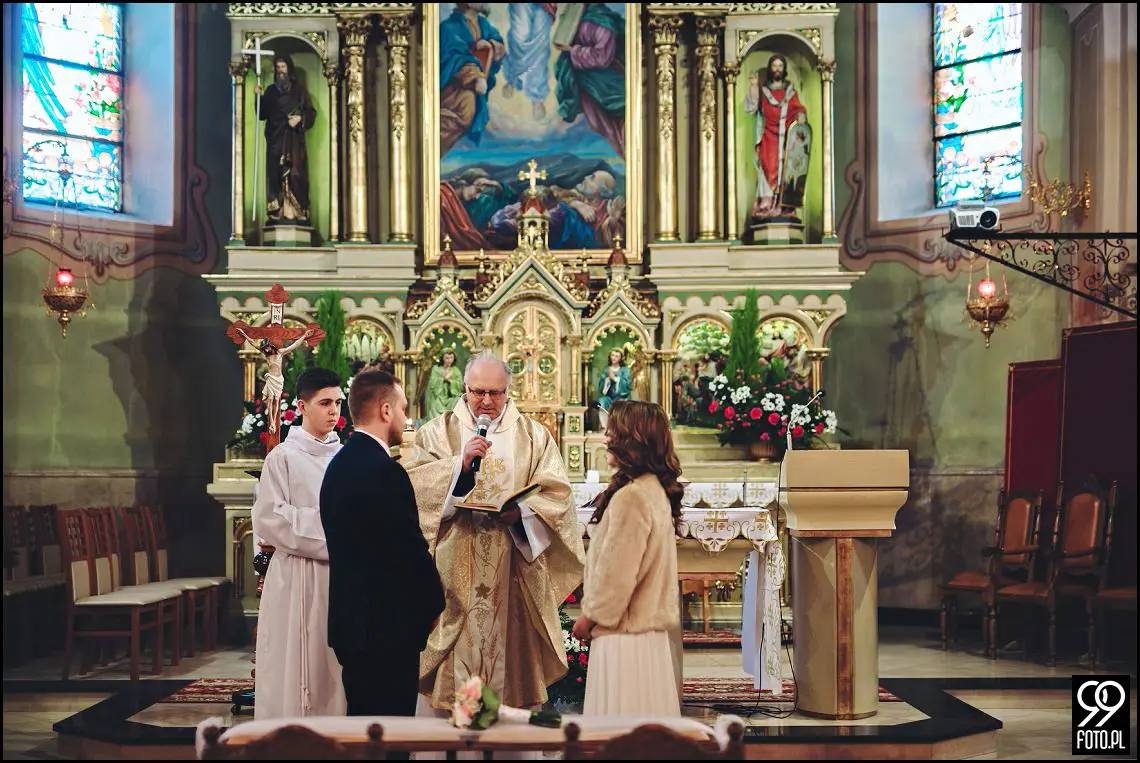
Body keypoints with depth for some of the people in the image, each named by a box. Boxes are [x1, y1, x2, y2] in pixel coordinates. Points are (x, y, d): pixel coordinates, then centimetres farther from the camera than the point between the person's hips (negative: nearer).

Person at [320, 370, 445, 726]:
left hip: (350, 623, 10)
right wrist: (434, 605, -3)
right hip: (387, 629, -10)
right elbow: (411, 549, -18)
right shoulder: (384, 470, -18)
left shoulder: (340, 464, 12)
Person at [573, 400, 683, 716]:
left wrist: (589, 617, -5)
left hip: (624, 634, -9)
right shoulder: (657, 491, 10)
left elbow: (615, 573, -19)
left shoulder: (630, 497, -20)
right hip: (650, 627, 9)